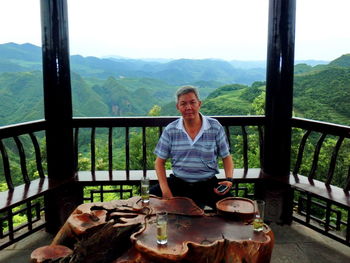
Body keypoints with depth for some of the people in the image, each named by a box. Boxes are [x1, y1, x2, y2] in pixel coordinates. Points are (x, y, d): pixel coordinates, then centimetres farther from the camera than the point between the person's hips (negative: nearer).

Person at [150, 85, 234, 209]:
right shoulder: (170, 130, 0)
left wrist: (229, 179, -11)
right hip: (178, 183, 1)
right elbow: (159, 162, 4)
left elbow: (226, 157, 7)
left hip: (208, 184, -1)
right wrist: (165, 190, -10)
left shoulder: (215, 127, -1)